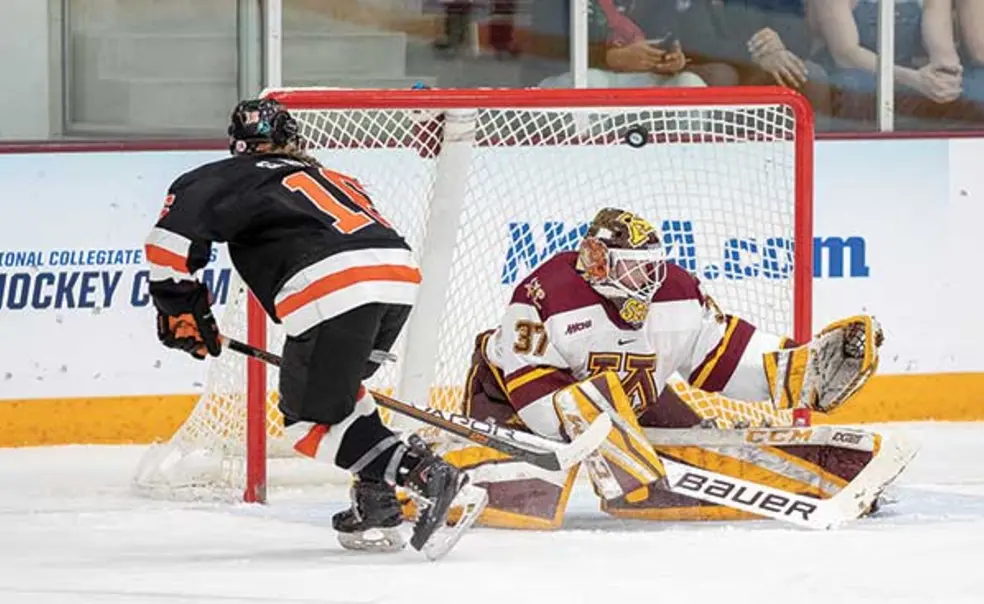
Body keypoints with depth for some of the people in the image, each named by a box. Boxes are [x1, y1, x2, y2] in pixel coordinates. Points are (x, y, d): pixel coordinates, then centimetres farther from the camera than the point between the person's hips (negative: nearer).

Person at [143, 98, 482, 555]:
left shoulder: (231, 178, 20)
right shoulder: (330, 177, 38)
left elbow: (173, 235, 5)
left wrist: (180, 307, 14)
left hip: (335, 286, -7)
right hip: (399, 275, 7)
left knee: (310, 417, 4)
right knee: (335, 388, 29)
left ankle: (422, 473, -11)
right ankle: (376, 503, 19)